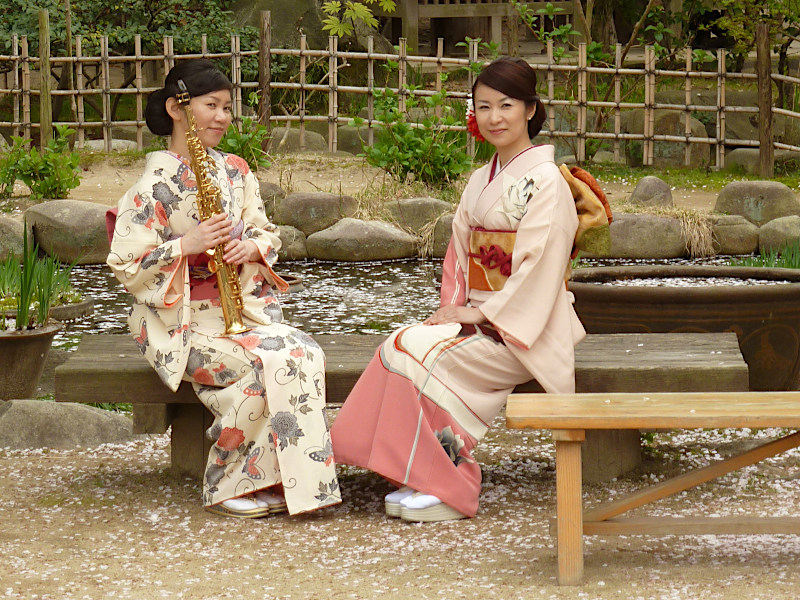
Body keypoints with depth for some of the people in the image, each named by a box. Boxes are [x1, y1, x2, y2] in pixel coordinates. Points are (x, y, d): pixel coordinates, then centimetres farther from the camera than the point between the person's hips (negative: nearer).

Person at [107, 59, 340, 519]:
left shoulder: (235, 170, 12)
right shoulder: (156, 184, -6)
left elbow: (267, 233, 17)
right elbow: (126, 266, -9)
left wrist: (251, 247, -7)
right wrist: (186, 246, -22)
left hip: (243, 306, 6)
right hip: (184, 321, -6)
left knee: (306, 354, -24)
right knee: (267, 364, -29)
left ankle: (267, 480, -17)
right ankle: (226, 485, -14)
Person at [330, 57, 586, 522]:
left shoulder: (546, 182, -9)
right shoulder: (481, 182, 17)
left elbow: (539, 266, -16)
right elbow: (461, 252, 17)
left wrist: (481, 313, -15)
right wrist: (454, 307, 0)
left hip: (522, 327, -7)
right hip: (480, 318, 7)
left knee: (421, 352, -26)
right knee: (399, 346, -19)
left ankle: (449, 489, -16)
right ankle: (425, 477, -16)